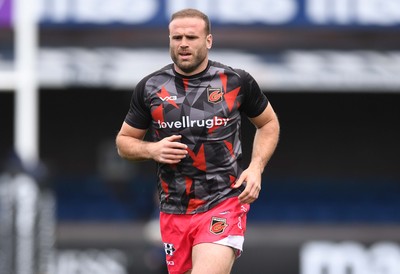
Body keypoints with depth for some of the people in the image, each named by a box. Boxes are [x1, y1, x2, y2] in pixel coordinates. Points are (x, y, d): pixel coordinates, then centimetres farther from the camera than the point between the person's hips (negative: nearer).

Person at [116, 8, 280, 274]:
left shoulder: (237, 82, -2)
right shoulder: (150, 87, 3)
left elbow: (268, 123, 14)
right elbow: (124, 142, 14)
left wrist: (256, 168, -1)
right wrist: (152, 150, -8)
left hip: (224, 204, -4)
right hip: (174, 210, 4)